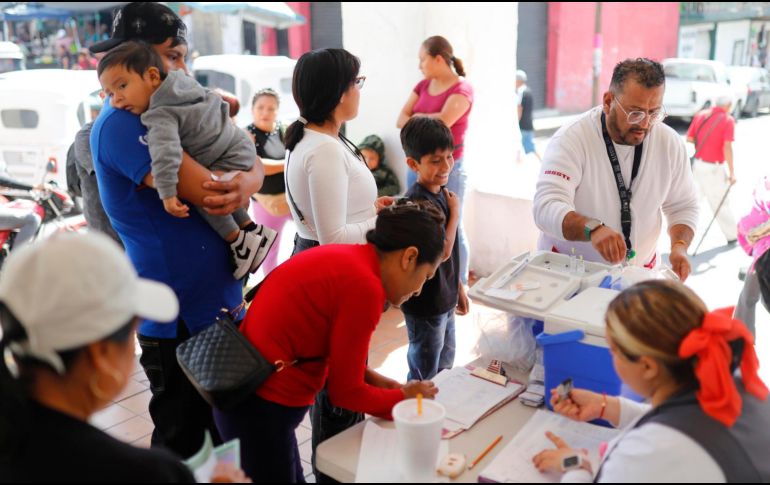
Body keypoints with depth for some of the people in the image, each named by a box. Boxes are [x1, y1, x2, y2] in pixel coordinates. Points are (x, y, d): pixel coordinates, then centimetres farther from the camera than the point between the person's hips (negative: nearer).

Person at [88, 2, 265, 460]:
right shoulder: (122, 124, -18)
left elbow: (251, 164, 4)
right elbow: (206, 190, -28)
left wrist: (248, 182, -20)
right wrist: (240, 188, -6)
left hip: (222, 301, 9)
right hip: (178, 319, -8)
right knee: (181, 443, 9)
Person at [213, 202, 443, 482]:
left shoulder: (346, 258, 4)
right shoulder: (365, 286, -23)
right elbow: (345, 392, -14)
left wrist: (367, 377, 7)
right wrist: (403, 398, 2)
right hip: (262, 407, -9)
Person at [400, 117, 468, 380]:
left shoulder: (441, 193, 4)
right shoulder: (417, 202, -25)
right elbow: (442, 252, -28)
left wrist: (458, 287, 18)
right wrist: (455, 212, -18)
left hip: (444, 298, 9)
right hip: (425, 304, -9)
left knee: (445, 367, 25)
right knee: (425, 378, 9)